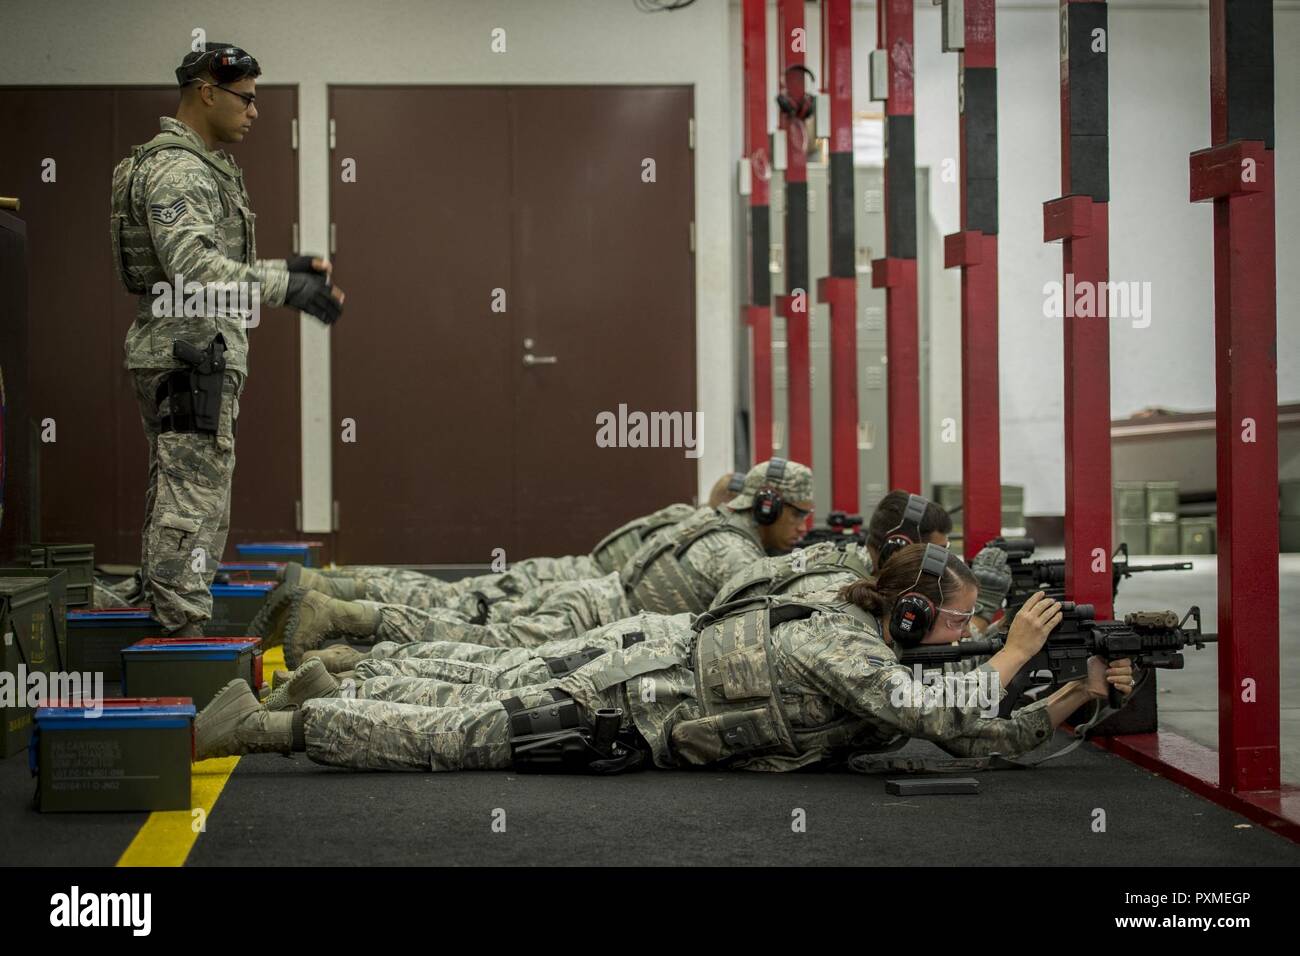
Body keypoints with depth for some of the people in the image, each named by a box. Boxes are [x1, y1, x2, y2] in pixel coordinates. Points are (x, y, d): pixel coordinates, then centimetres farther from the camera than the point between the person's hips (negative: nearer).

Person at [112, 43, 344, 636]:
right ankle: (183, 630, -8)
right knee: (194, 500, -10)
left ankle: (168, 621, 19)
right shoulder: (174, 169, -15)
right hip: (188, 358, -11)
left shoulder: (203, 168, 20)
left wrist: (285, 269, 17)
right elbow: (194, 266, -27)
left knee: (177, 498, 13)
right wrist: (285, 288, -30)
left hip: (199, 358, 11)